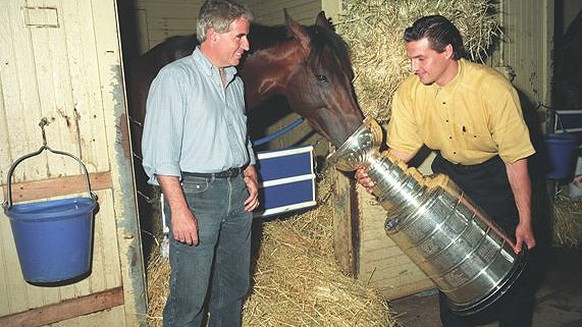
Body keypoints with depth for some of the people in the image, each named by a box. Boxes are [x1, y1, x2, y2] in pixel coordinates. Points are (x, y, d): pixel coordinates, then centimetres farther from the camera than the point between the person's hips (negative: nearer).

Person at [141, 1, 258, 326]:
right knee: (190, 297, 0)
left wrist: (250, 174, 9)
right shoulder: (175, 77, -9)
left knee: (235, 286, 17)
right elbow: (160, 152, -15)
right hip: (196, 193, -7)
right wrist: (179, 210, -19)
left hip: (238, 192, 7)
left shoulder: (236, 82, 15)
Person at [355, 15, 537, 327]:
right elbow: (400, 151, -11)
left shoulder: (494, 89, -28)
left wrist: (525, 220, -18)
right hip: (447, 171, 4)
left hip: (494, 176, -3)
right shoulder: (409, 92, -16)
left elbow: (516, 159, -21)